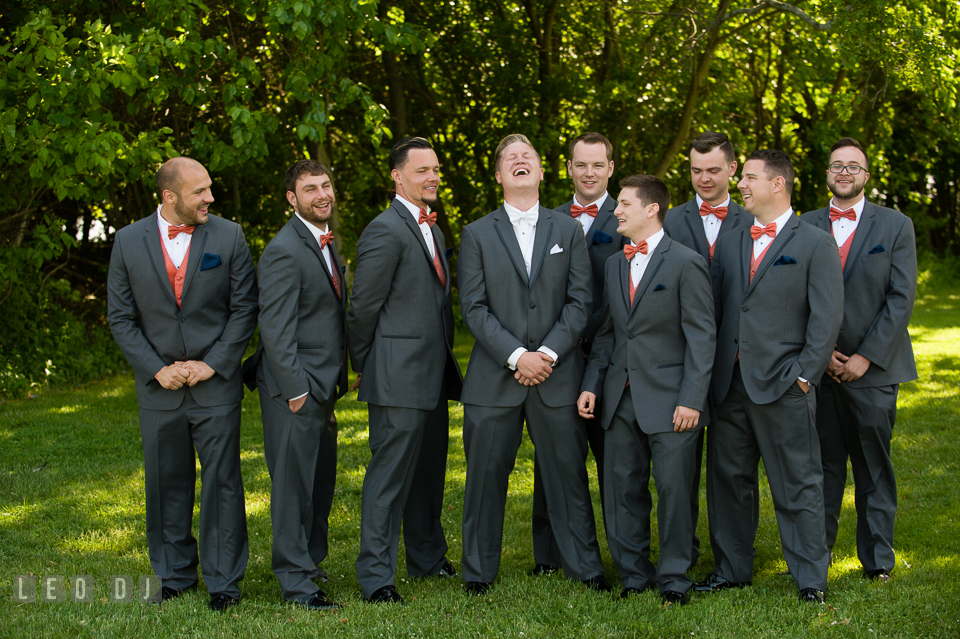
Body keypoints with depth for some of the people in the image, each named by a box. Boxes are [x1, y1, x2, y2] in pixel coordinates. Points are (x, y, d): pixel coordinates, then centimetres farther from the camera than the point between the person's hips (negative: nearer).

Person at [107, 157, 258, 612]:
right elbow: (120, 317, 2)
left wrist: (213, 364, -9)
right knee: (167, 484, 9)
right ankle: (175, 574, 23)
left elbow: (244, 308, 0)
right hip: (159, 387, 1)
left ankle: (223, 579, 10)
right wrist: (156, 369, -7)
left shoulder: (228, 236, -2)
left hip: (216, 384, -1)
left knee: (222, 481, 0)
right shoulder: (129, 241, 0)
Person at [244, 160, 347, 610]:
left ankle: (310, 561, 31)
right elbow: (275, 329, -19)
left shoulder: (326, 242, 14)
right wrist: (296, 390, -20)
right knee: (293, 484, -3)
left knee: (322, 480, 18)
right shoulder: (284, 251, -16)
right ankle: (296, 581, 3)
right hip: (295, 387, -9)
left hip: (323, 386, 9)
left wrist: (335, 379, 17)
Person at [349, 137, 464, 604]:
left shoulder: (431, 231, 17)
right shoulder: (386, 230, -14)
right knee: (391, 472, -5)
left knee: (429, 469, 18)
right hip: (399, 373, -9)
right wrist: (362, 368, -4)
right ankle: (376, 576, 0)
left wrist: (445, 361, 17)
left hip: (434, 373, 9)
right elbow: (363, 307, -12)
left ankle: (427, 557, 31)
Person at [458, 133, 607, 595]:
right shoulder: (477, 234, 6)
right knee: (487, 475, 4)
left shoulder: (568, 231, 10)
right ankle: (478, 571, 16)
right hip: (494, 379, -1)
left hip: (557, 376, 1)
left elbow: (579, 301, 3)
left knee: (567, 472, 5)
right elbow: (474, 308, -2)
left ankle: (584, 566, 17)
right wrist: (516, 356, -13)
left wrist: (549, 353, -10)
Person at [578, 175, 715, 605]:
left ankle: (673, 579, 11)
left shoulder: (686, 263, -7)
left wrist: (691, 400, -15)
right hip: (621, 400, 6)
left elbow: (702, 337, -9)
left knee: (673, 490, -1)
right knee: (622, 490, 9)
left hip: (669, 401, -6)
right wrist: (591, 384, 7)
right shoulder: (614, 265, 14)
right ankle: (633, 576, 20)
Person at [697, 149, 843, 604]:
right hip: (730, 385, 5)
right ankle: (732, 569, 23)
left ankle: (810, 578, 9)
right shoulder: (729, 243, 15)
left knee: (798, 485, 1)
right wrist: (712, 372, 6)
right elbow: (714, 310, 15)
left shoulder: (815, 244, -1)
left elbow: (828, 316, -6)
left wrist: (804, 374, -11)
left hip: (783, 386, -5)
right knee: (727, 479, 11)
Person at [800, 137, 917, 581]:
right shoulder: (806, 226, 8)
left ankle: (878, 558, 13)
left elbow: (901, 298, -3)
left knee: (874, 468, 4)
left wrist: (865, 357, -10)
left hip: (873, 367, -1)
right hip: (819, 367, 1)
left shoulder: (896, 226, 3)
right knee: (822, 465, 4)